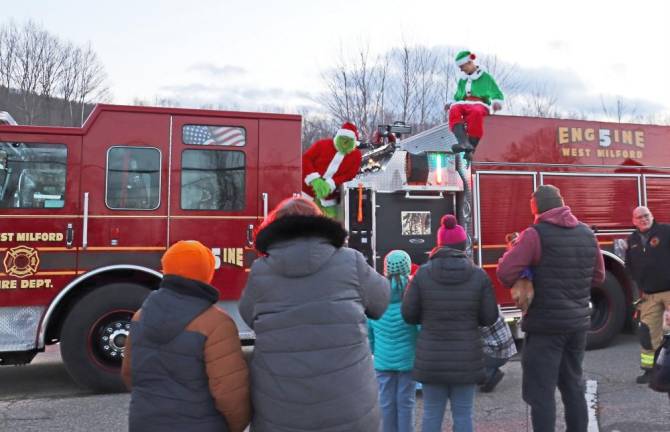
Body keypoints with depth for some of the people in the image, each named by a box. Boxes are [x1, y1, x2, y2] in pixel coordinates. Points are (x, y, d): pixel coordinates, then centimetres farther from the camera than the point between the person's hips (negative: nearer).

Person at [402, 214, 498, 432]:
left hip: (431, 357, 0)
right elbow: (490, 317, -1)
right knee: (463, 414, 11)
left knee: (432, 413, 12)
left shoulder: (423, 274, -6)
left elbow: (409, 315, -3)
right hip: (466, 358, 0)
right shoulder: (479, 275, -5)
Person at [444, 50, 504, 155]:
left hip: (481, 105, -4)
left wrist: (496, 103, -12)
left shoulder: (485, 77, 12)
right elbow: (457, 97, 29)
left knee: (476, 112, -41)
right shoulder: (462, 80, 26)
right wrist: (451, 103, 7)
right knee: (454, 109, -33)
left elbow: (498, 95, 10)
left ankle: (473, 145, -42)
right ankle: (463, 142, -52)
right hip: (464, 105, 4)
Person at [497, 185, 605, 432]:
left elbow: (505, 273, -18)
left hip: (545, 324, -6)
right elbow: (598, 277, 15)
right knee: (573, 386, 20)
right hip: (578, 322, 6)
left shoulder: (535, 234, -13)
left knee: (541, 393, 1)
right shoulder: (587, 234, 6)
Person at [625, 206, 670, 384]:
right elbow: (630, 267, 18)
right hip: (649, 295, 4)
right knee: (648, 332, 4)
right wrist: (640, 287, 11)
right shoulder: (632, 240, 9)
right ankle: (650, 369, 14)